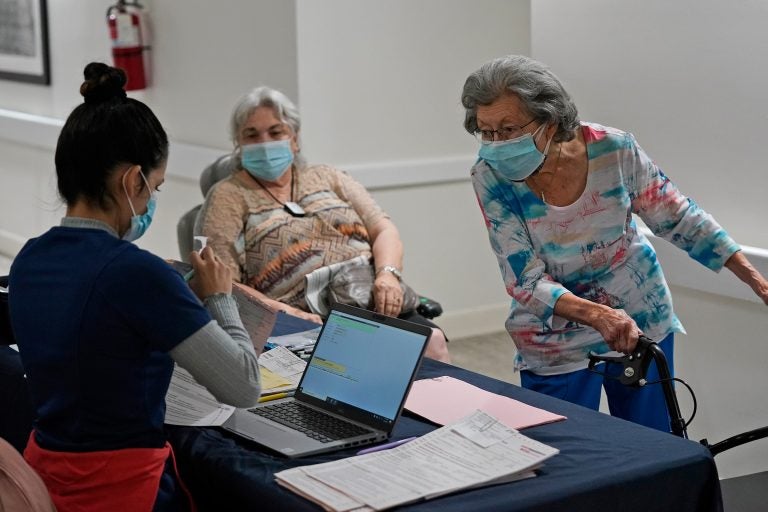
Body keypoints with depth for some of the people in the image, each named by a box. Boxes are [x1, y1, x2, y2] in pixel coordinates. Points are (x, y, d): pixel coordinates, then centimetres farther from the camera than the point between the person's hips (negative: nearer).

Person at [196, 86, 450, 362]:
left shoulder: (328, 178, 22)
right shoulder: (228, 197, 9)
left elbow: (384, 230, 15)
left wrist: (388, 274, -7)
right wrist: (282, 310, -17)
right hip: (309, 321, -4)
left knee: (432, 342, -25)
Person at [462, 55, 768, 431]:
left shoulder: (613, 149, -18)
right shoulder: (491, 178, -20)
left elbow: (679, 219, -4)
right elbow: (527, 283, -21)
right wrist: (598, 315, -38)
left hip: (642, 322, 1)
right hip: (557, 346, -1)